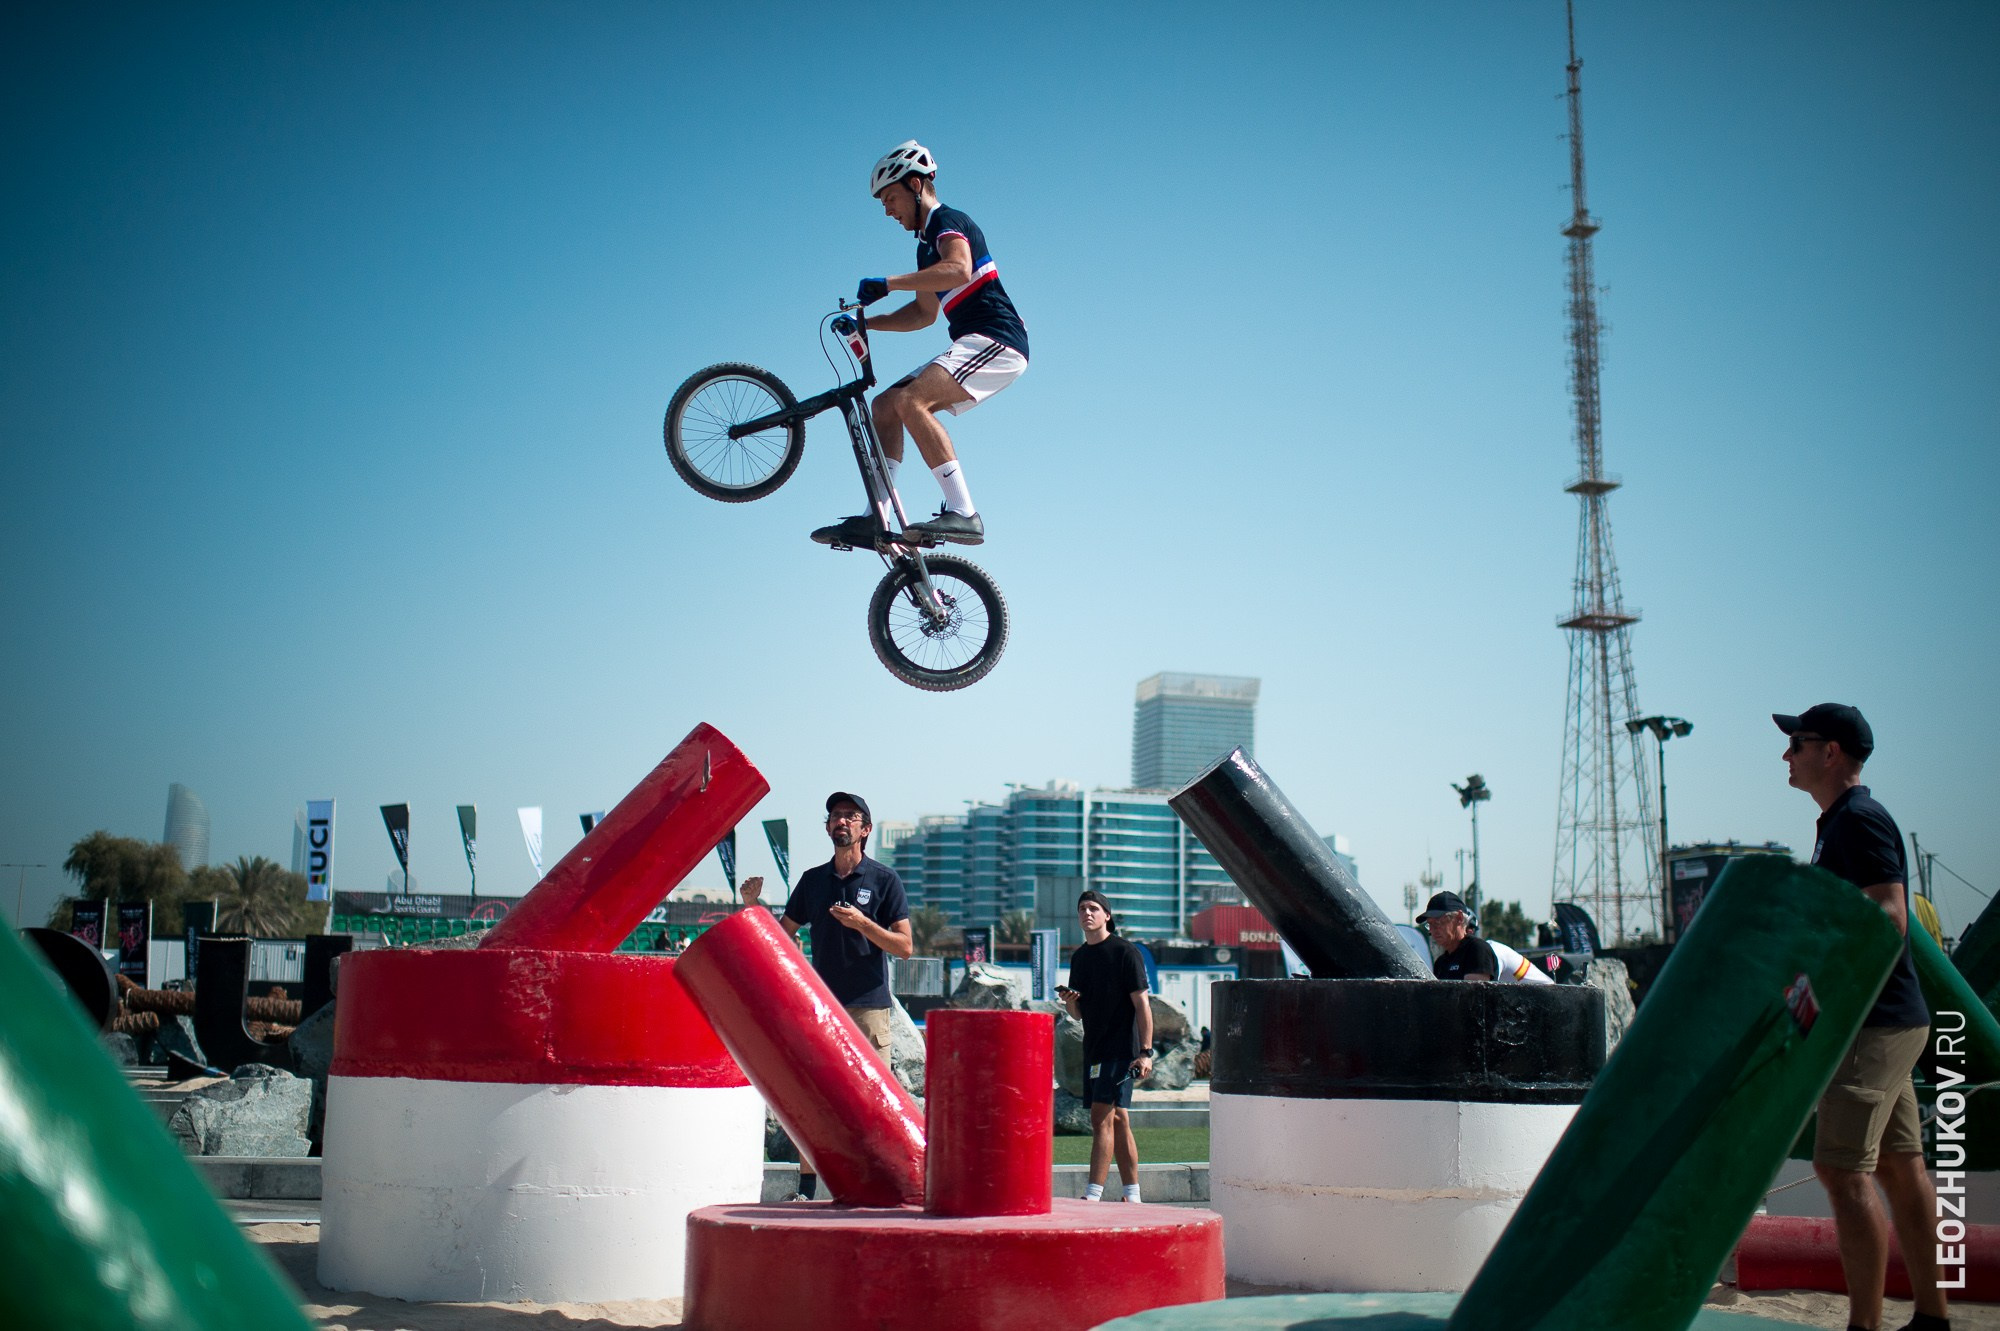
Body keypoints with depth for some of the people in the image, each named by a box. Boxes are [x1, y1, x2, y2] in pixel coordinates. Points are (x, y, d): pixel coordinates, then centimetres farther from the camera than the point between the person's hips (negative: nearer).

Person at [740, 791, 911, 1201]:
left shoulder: (884, 879, 0)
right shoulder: (812, 879, 12)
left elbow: (904, 947, -3)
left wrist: (862, 923, -17)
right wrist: (753, 906, 1)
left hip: (870, 1005, -4)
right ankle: (805, 1190, 9)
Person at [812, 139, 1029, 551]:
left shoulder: (948, 221, -6)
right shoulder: (927, 244, 24)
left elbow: (958, 270, -28)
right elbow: (924, 313, 30)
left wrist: (887, 283, -27)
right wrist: (865, 322, 19)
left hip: (996, 340, -10)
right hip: (973, 347, 10)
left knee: (910, 401, -27)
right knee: (885, 405, 6)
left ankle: (963, 514, -31)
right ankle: (876, 520, 0)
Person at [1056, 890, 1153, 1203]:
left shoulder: (1125, 952, -7)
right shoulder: (1079, 957, 14)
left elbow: (1142, 1004, -10)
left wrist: (1146, 1052, -17)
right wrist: (1068, 1000, -5)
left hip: (1120, 1048, -8)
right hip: (1093, 1048, 8)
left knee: (1102, 1117, -13)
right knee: (1118, 1121, 10)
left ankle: (1093, 1195, -15)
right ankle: (1132, 1195, 14)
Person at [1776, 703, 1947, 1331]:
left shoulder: (1860, 819, -14)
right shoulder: (1838, 822, 17)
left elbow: (1889, 920, -22)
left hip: (1874, 1023, -10)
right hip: (1884, 1020, 10)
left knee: (1842, 1169, -12)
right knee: (1899, 1165, 13)